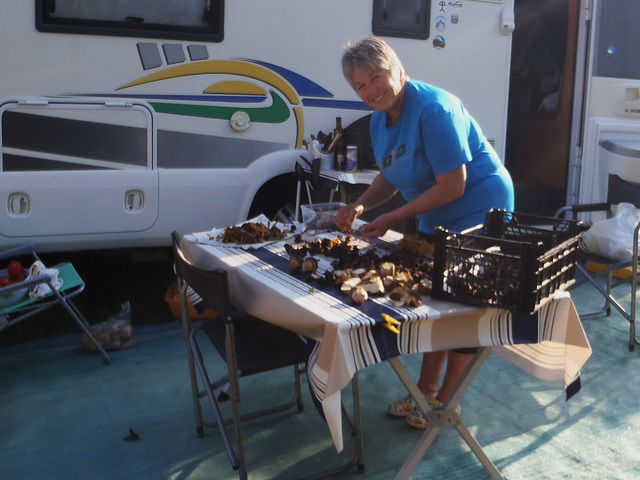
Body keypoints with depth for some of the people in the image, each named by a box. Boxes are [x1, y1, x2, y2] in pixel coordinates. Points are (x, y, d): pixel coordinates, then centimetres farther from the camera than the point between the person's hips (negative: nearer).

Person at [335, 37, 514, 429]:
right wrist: (361, 205, -8)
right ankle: (426, 389, 29)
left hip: (479, 210, -9)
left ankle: (445, 400, 16)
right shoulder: (380, 119, 1)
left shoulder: (432, 109, -26)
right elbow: (390, 177, 12)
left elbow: (453, 185, -27)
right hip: (437, 220, 9)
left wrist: (393, 218, -23)